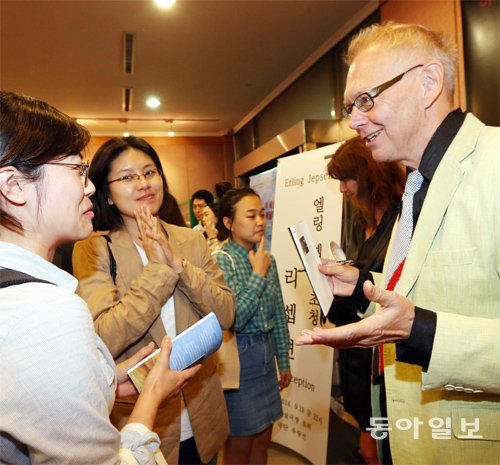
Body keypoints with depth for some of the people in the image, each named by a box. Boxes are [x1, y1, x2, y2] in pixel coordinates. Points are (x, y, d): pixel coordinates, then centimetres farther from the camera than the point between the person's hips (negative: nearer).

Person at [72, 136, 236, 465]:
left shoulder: (192, 240, -2)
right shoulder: (92, 249, -13)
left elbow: (226, 315, -10)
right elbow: (103, 340, -24)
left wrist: (178, 263, -21)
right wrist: (157, 269, -23)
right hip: (138, 418, -3)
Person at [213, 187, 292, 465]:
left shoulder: (266, 259, 3)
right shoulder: (222, 260, -16)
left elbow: (278, 314, 10)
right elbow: (233, 319, -23)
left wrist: (283, 361, 14)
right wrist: (258, 275, -19)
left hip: (266, 353, 6)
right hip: (238, 356, -6)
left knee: (263, 439, 19)